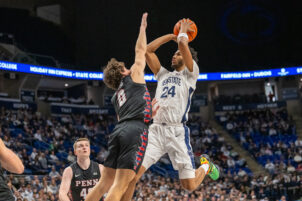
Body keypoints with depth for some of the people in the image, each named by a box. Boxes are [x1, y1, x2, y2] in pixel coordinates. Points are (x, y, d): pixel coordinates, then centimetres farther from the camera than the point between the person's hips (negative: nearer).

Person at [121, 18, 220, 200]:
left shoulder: (191, 73, 9)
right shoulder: (163, 75, 24)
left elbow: (183, 44, -4)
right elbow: (148, 50, 21)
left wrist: (183, 30, 16)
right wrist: (171, 36, 25)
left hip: (177, 131, -4)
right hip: (156, 130, 4)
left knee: (190, 185, -1)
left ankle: (205, 165, 32)